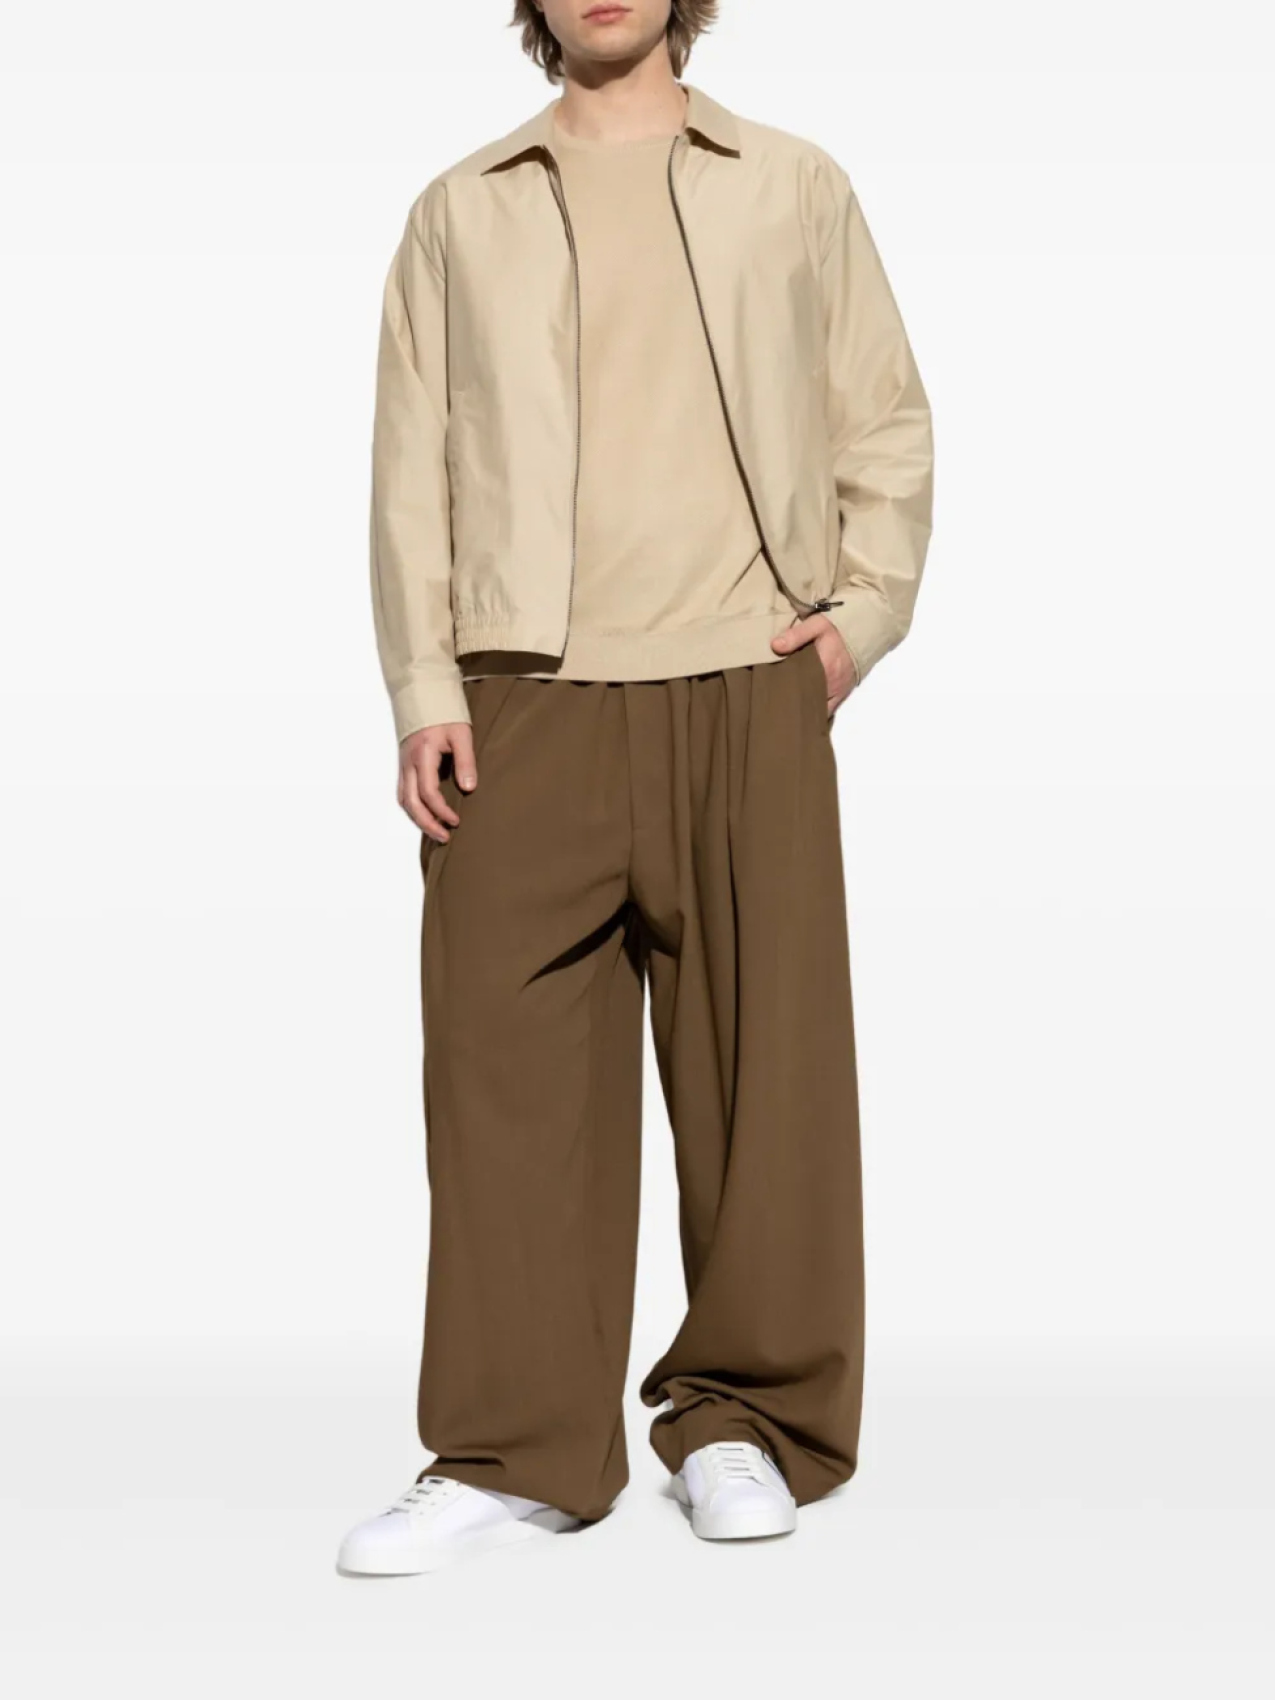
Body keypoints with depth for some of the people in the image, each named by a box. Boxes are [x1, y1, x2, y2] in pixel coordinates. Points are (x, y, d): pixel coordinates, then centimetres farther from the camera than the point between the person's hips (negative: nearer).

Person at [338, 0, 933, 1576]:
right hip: (528, 700, 1)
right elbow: (410, 461, 9)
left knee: (765, 1059, 1)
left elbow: (888, 422, 15)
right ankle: (516, 1451, 7)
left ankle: (747, 1419, 16)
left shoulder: (795, 188, 14)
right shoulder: (461, 212, 14)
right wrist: (423, 691, 0)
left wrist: (864, 610, 1)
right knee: (508, 1063, -3)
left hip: (746, 696, 0)